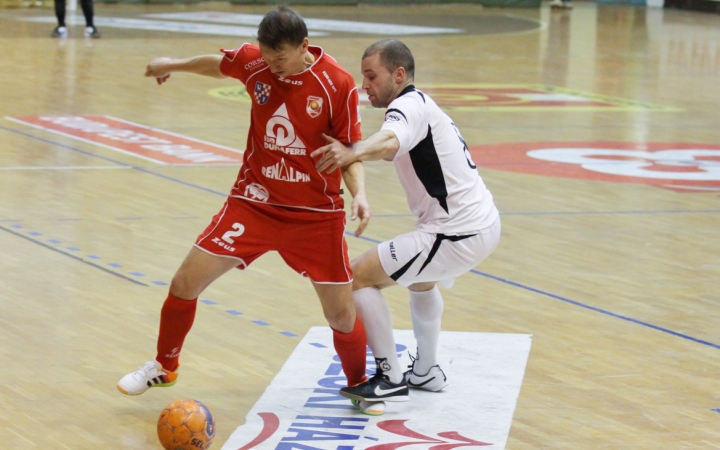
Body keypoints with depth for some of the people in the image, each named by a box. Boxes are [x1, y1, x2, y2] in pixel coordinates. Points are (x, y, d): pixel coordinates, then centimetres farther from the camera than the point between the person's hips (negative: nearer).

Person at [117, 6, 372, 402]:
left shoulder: (338, 85, -16)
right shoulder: (253, 62, -8)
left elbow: (350, 150, -8)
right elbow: (218, 64, 15)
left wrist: (359, 193, -25)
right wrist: (173, 65, 31)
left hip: (315, 215, -2)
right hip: (254, 202, 2)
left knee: (342, 315, -2)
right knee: (185, 283, -3)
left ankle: (359, 384, 27)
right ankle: (164, 366, 22)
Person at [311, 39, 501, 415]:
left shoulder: (409, 105, -13)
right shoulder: (420, 105, 20)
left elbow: (390, 141, -35)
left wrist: (352, 154, -54)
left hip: (458, 234, -11)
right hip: (483, 224, 11)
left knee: (359, 276, -9)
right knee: (420, 279, 38)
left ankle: (391, 380, -6)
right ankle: (425, 371, 45)